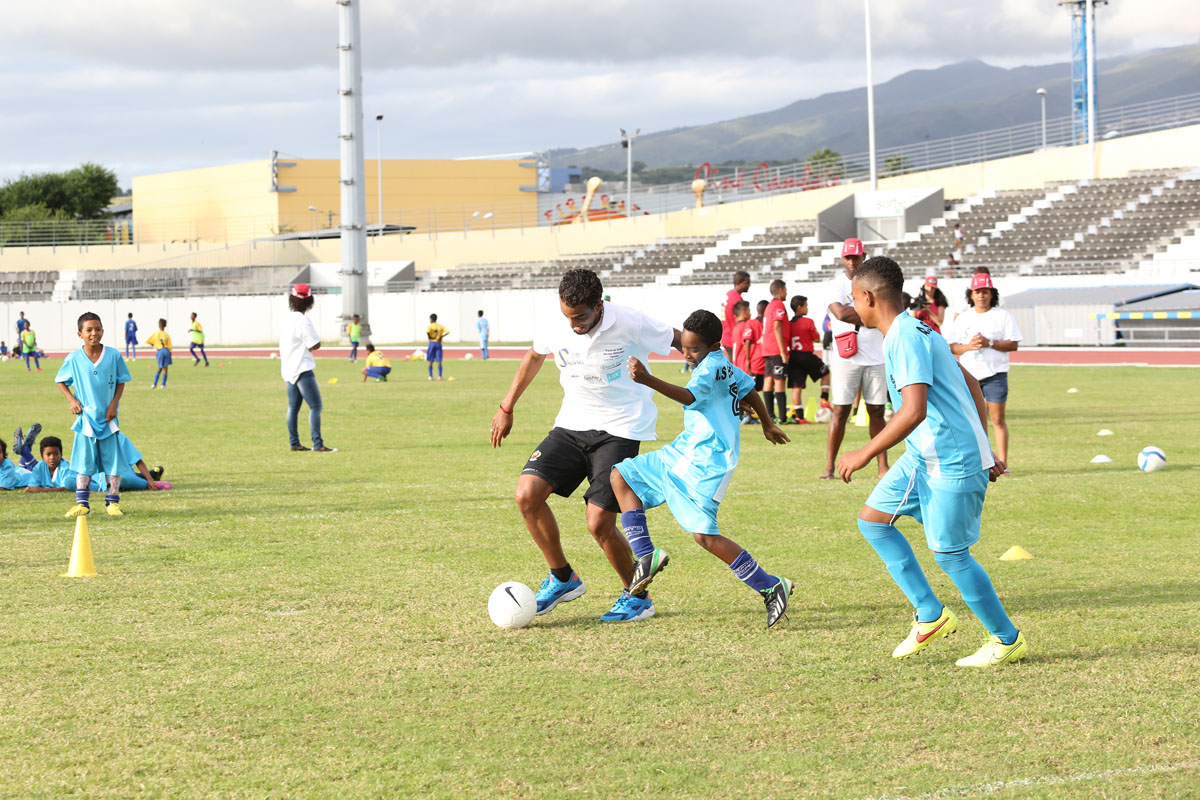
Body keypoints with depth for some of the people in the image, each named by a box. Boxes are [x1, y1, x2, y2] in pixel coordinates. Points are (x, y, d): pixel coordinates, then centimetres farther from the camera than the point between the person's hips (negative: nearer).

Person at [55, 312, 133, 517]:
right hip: (86, 417, 0)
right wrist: (72, 400, -5)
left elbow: (121, 382, 4)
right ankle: (82, 503, 9)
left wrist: (114, 404, -7)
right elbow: (60, 381, 9)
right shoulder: (73, 359, -4)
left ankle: (112, 502, 13)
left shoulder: (113, 355, -4)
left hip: (108, 417, 0)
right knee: (84, 462, 3)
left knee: (113, 461, 3)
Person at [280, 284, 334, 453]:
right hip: (302, 369, -9)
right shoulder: (303, 321, -18)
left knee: (293, 407, 13)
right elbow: (315, 345, -17)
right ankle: (317, 444, -14)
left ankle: (294, 443, 18)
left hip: (289, 370, 9)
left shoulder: (287, 318, 8)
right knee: (315, 406, -8)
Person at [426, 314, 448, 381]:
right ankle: (440, 376, -5)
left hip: (432, 343, -3)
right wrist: (442, 336, -1)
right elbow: (448, 332, -5)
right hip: (439, 343, 3)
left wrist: (429, 337, -9)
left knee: (431, 361, 5)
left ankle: (431, 376, 3)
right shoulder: (441, 326, 5)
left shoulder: (430, 326, -6)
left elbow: (427, 332, -26)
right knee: (439, 362, 3)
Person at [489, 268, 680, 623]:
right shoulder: (555, 329, -6)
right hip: (572, 423, 5)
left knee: (599, 523, -15)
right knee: (527, 493, -13)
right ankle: (563, 577, 8)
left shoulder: (630, 325, -19)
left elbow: (682, 342, -5)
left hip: (620, 430, -5)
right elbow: (534, 355, 17)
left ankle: (637, 596, 12)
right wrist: (507, 408, 21)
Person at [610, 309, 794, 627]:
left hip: (705, 464, -11)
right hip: (683, 452, 11)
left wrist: (648, 380, -46)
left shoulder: (712, 366, -15)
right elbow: (749, 390, 30)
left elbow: (689, 396, -33)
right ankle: (646, 555, -1)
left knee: (704, 535, -17)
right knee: (621, 476, 8)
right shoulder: (725, 367, 15)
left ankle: (771, 588, -8)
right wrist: (767, 425, 46)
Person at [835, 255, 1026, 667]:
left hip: (952, 463, -10)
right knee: (872, 518, 9)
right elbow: (971, 386, 19)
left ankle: (1008, 640, 14)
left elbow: (914, 410, -31)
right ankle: (931, 615, 12)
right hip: (923, 457, 10)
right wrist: (982, 450, 21)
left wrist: (864, 455, -25)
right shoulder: (916, 331, 12)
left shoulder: (906, 339, -20)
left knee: (949, 553, -1)